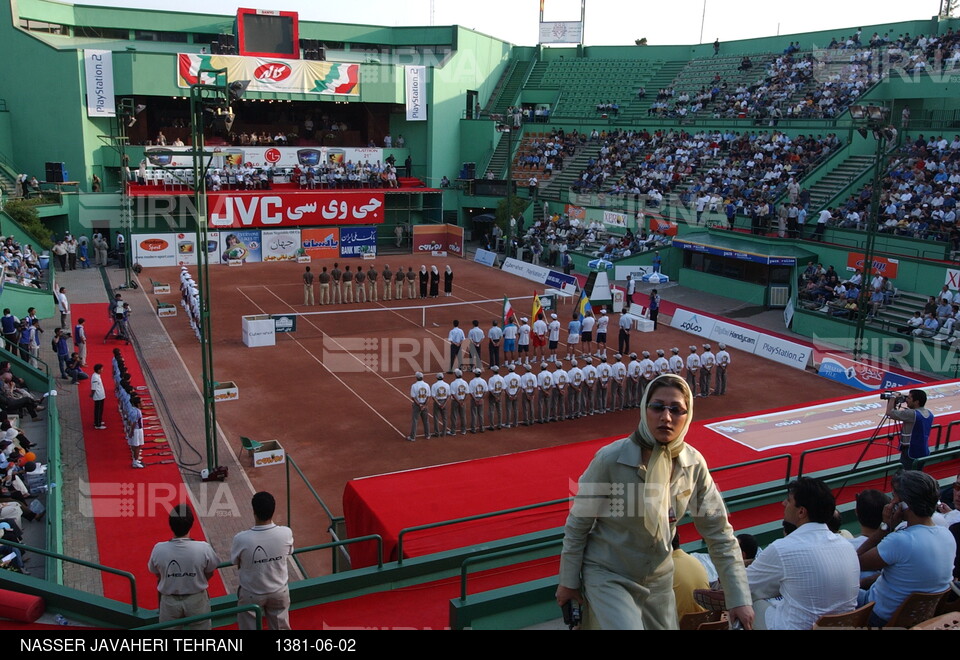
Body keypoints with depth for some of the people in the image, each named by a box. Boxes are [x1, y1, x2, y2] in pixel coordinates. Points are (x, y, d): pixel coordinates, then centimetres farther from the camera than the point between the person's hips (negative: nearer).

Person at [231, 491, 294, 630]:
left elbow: (235, 561, -9)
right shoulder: (286, 533, -23)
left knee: (249, 627, 22)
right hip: (279, 592, 1)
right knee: (281, 627, 23)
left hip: (251, 594, -1)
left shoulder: (241, 539, -29)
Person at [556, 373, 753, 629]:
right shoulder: (610, 459, -22)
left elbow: (718, 531, -3)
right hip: (607, 575, -4)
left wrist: (739, 597, -6)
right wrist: (568, 581, -4)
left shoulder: (694, 464, -11)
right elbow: (578, 524, -11)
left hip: (659, 579, 5)